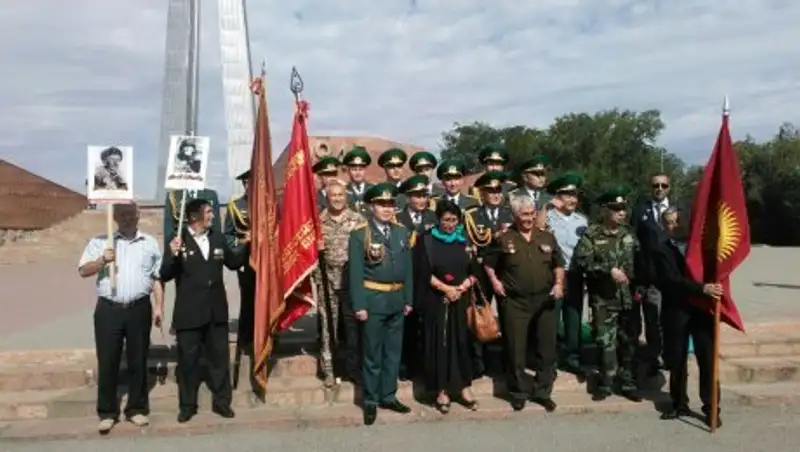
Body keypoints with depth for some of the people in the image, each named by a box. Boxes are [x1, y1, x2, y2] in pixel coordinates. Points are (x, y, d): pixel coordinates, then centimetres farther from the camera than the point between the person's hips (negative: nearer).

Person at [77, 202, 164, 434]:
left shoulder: (150, 243, 9)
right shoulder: (100, 241, 6)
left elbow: (157, 278, 10)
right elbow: (83, 271, 2)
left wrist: (159, 307, 4)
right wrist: (101, 261, -17)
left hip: (139, 308, 1)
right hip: (109, 309, -1)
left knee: (138, 360, 8)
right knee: (107, 362, 3)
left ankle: (137, 408, 20)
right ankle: (107, 412, 15)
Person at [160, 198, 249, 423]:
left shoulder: (217, 238, 6)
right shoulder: (178, 240, -9)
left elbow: (233, 262, 17)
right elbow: (165, 275, -12)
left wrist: (244, 245, 3)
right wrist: (173, 255, -28)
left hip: (216, 310, 4)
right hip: (189, 312, -4)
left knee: (219, 356, 12)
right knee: (188, 359, 8)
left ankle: (221, 401, 24)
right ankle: (187, 405, 21)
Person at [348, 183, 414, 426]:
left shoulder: (402, 232, 6)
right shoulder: (359, 234, -9)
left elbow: (407, 267, 9)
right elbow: (355, 272, -11)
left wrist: (408, 299, 7)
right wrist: (359, 305, -14)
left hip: (397, 300, 5)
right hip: (374, 299, -5)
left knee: (393, 351, 14)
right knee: (373, 353, 6)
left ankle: (388, 396, 29)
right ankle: (371, 400, 20)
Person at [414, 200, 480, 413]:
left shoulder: (466, 240, 6)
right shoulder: (426, 240, -2)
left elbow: (475, 271, 5)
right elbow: (423, 271, -8)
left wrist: (461, 288, -10)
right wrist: (445, 288, -14)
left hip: (462, 300, 3)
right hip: (436, 301, -2)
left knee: (462, 341, 4)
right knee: (439, 343, 2)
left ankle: (464, 387, 15)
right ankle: (441, 390, 10)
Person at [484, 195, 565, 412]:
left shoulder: (547, 238, 6)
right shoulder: (504, 239, -2)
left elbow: (558, 264, 15)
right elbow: (488, 263, 10)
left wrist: (559, 283, -1)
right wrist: (495, 281, -3)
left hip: (544, 301, 3)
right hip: (515, 302, -2)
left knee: (547, 348, 8)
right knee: (516, 350, 5)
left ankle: (543, 391, 23)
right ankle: (518, 392, 21)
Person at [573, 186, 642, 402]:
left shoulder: (629, 234, 8)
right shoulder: (591, 235, -7)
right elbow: (581, 259, -18)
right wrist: (609, 269, -22)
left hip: (628, 298, 4)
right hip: (603, 299, -4)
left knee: (629, 341, 9)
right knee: (606, 342, 2)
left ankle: (628, 383, 21)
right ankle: (606, 383, 16)